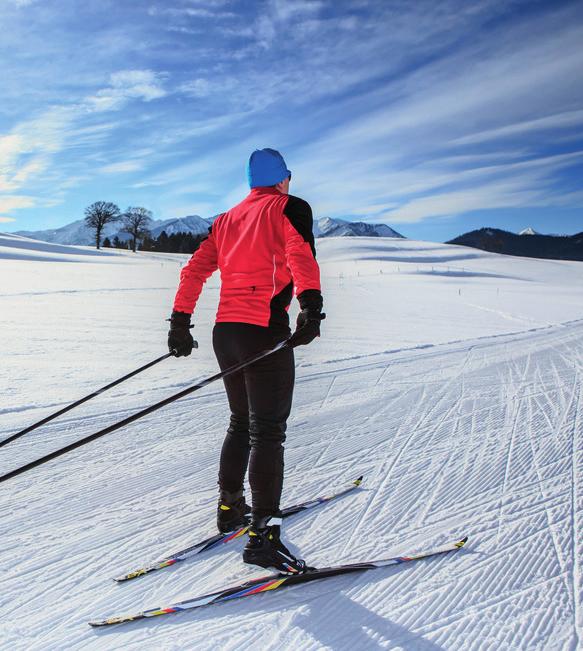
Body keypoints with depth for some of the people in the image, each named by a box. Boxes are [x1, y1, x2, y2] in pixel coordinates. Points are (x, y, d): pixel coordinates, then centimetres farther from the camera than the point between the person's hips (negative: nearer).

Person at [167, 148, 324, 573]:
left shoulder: (227, 219, 21)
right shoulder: (290, 208, 4)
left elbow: (194, 270, 16)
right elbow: (301, 255, -16)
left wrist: (180, 322, 17)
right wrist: (311, 305, -28)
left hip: (225, 330, 7)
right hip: (263, 330, -7)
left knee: (242, 423, 21)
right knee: (268, 432, -5)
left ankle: (230, 507, 30)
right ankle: (262, 534, -6)